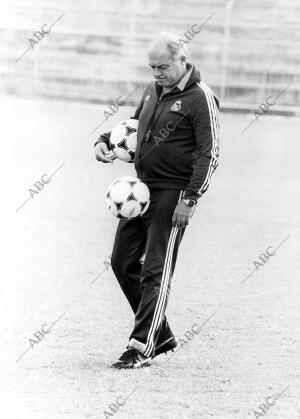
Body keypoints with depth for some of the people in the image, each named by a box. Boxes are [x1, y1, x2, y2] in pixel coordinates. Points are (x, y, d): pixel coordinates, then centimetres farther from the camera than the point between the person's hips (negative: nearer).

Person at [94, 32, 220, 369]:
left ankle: (141, 347, -3)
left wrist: (190, 199, -21)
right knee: (122, 262, 9)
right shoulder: (154, 90, 12)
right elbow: (133, 126, 28)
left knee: (155, 271, -7)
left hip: (172, 193, -9)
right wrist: (105, 141, 7)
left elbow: (209, 153, -14)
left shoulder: (200, 98, -11)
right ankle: (161, 335, 19)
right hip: (140, 188, 9)